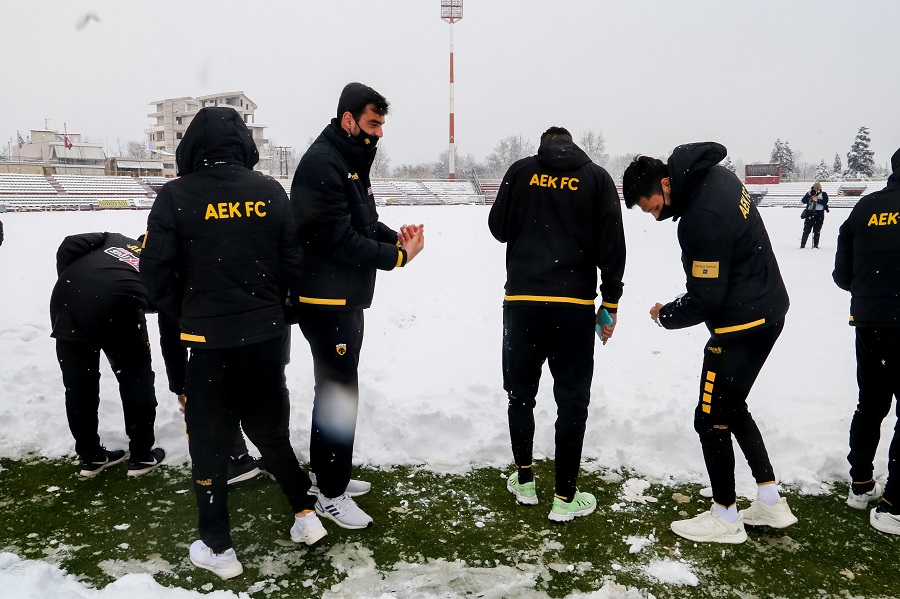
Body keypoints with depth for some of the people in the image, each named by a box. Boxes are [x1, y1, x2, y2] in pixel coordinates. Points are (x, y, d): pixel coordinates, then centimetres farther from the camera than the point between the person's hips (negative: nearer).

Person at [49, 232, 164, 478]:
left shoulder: (114, 240, 34)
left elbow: (69, 246, 13)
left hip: (66, 300, 3)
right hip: (116, 305, -3)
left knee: (77, 382, 19)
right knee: (137, 378, 17)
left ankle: (90, 457, 32)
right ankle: (141, 456, 26)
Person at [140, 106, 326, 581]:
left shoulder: (176, 195, -9)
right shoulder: (270, 191, -1)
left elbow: (156, 272, -7)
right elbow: (292, 262, 2)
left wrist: (185, 315, 11)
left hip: (208, 341, -3)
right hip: (265, 336, 3)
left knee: (209, 441, 13)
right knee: (270, 429, 22)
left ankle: (217, 548, 24)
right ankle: (305, 515, 28)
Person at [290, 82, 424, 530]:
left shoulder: (352, 163, 15)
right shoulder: (321, 163, -18)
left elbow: (364, 222, 17)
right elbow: (338, 238, -24)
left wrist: (395, 236, -3)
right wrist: (397, 256, -20)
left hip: (347, 298, 10)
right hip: (326, 300, -10)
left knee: (335, 387, 19)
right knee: (340, 392, -3)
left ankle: (326, 471, 36)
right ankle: (331, 496, 12)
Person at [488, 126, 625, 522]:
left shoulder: (520, 171, 6)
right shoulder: (597, 177, 5)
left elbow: (499, 227, 9)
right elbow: (611, 243, 0)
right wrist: (611, 302, 6)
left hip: (521, 299, 1)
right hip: (574, 303, -1)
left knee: (521, 392, 15)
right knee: (572, 400, 6)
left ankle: (524, 481, 26)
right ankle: (565, 498, 12)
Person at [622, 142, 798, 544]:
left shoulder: (702, 219, -28)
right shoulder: (712, 175, 0)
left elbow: (704, 300, -22)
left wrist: (665, 315, -5)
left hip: (743, 325, -10)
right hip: (766, 311, 10)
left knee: (711, 419, 3)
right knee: (732, 409, 21)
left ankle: (725, 518, 20)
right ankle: (770, 503, 30)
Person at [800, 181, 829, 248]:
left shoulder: (823, 194, 7)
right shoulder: (809, 193, 11)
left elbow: (825, 202, -7)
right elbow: (803, 201, -1)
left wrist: (817, 200, -19)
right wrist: (808, 195, -13)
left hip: (819, 214, -1)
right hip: (809, 213, 1)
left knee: (817, 231, 2)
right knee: (806, 230, -1)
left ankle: (815, 245, 7)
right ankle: (802, 244, 1)